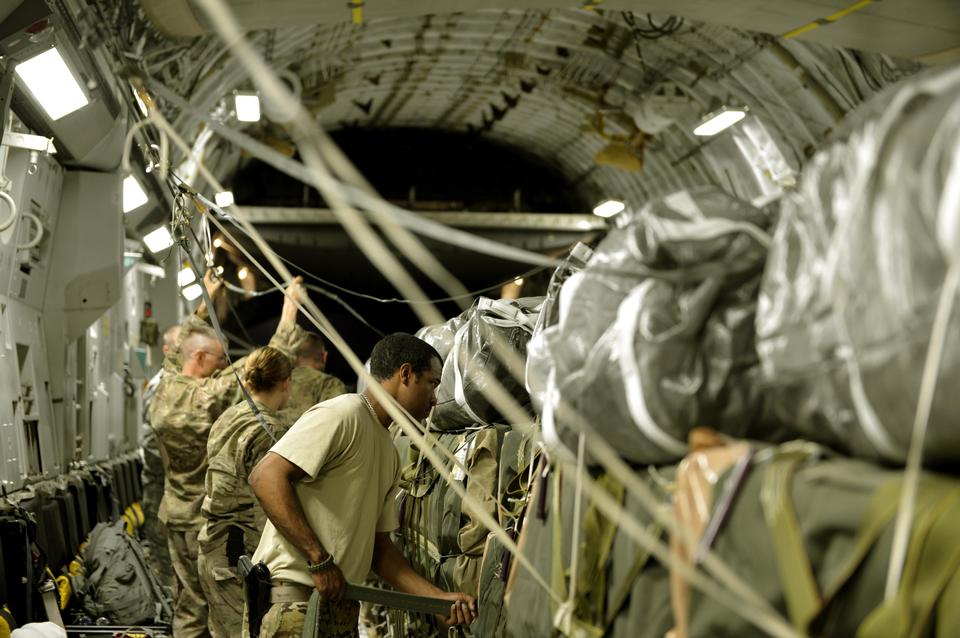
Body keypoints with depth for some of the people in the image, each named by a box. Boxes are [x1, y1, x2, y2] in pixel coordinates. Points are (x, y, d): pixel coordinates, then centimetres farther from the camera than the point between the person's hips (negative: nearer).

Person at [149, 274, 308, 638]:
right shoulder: (211, 395, -20)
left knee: (186, 599, 16)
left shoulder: (164, 390, 1)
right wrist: (291, 307, -11)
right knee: (203, 606, -1)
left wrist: (205, 302, 29)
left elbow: (177, 350, 22)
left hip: (175, 513, 8)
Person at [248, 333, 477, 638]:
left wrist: (440, 597, 8)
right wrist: (319, 560, -21)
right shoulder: (343, 414, -10)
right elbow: (266, 477, -21)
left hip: (341, 604, 9)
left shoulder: (389, 454, 18)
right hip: (294, 598, -9)